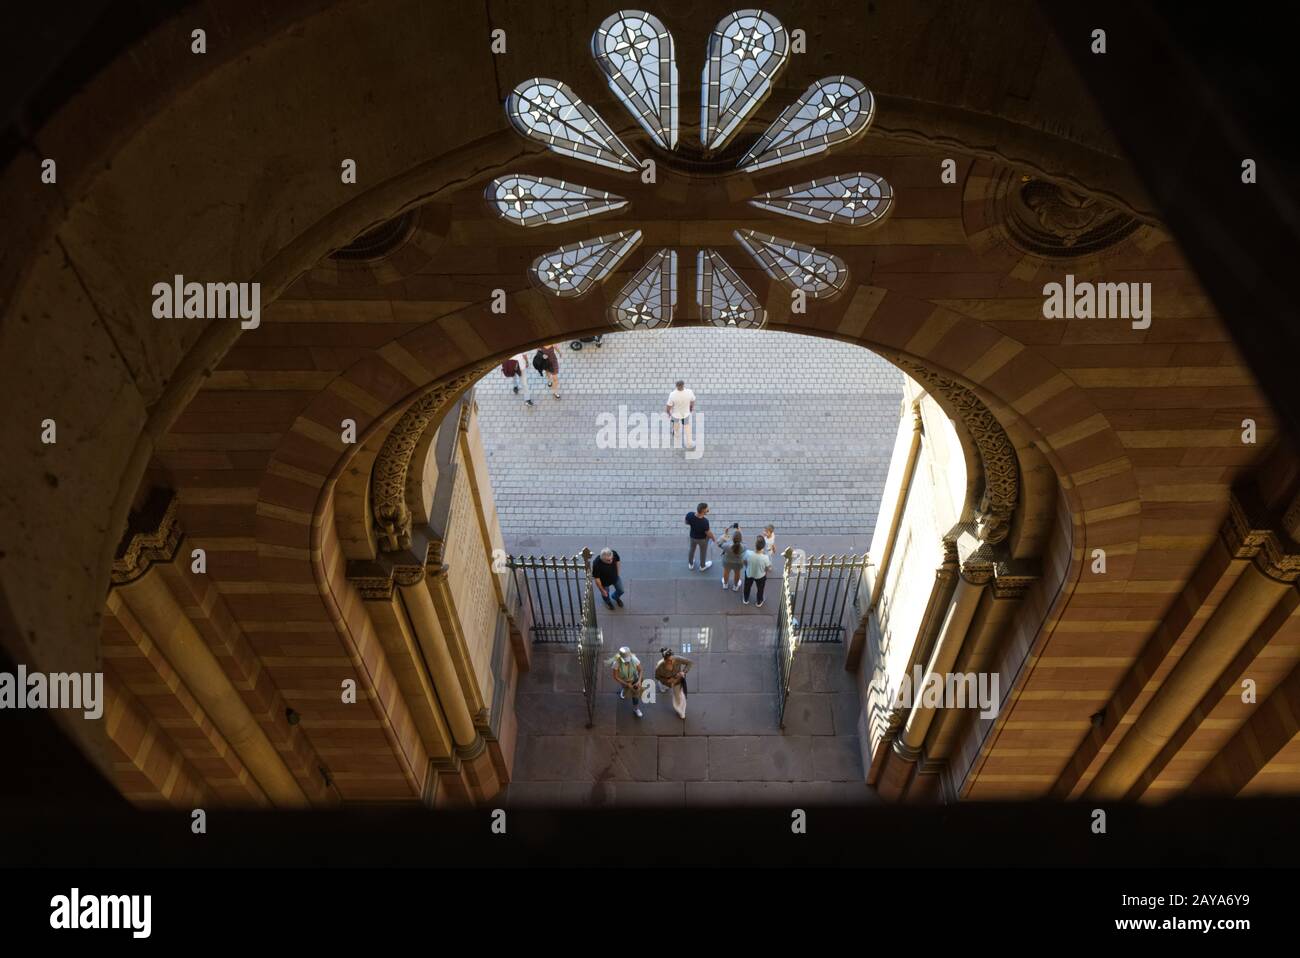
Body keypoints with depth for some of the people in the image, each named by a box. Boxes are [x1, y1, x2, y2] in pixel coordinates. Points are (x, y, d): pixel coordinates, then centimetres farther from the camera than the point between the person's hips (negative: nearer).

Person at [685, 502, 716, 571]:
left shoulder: (689, 515, -31)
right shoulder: (705, 522, -42)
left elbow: (686, 522, -8)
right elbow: (708, 533, -25)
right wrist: (714, 537, -4)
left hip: (693, 537, 4)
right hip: (703, 539, -4)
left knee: (692, 550, 31)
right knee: (703, 552, 26)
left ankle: (690, 564, 56)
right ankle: (702, 566, 52)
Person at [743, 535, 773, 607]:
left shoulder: (748, 553, -34)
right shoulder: (765, 558, -39)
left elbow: (745, 562, -12)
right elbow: (768, 568, -19)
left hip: (749, 574, 1)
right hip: (760, 576, -1)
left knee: (747, 587, 34)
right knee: (760, 589, 31)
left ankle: (746, 600, 59)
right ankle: (759, 602, 56)